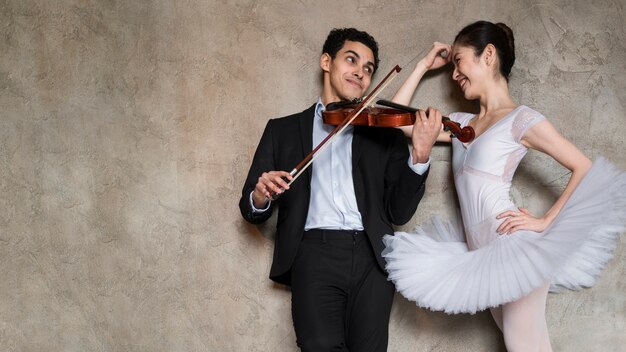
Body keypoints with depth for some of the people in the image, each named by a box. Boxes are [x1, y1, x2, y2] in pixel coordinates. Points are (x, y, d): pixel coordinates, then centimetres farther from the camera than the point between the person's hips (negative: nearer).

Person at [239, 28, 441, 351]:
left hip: (372, 257, 2)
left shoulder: (384, 132, 19)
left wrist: (420, 156, -7)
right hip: (314, 254, -1)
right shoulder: (282, 130, 18)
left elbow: (399, 212, 8)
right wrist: (260, 198, -10)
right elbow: (250, 212, 14)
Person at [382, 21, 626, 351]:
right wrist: (424, 65, 17)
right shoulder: (461, 123, 16)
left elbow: (587, 169, -6)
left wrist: (545, 222, -13)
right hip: (480, 253, 7)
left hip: (513, 247, -7)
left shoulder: (521, 119, -4)